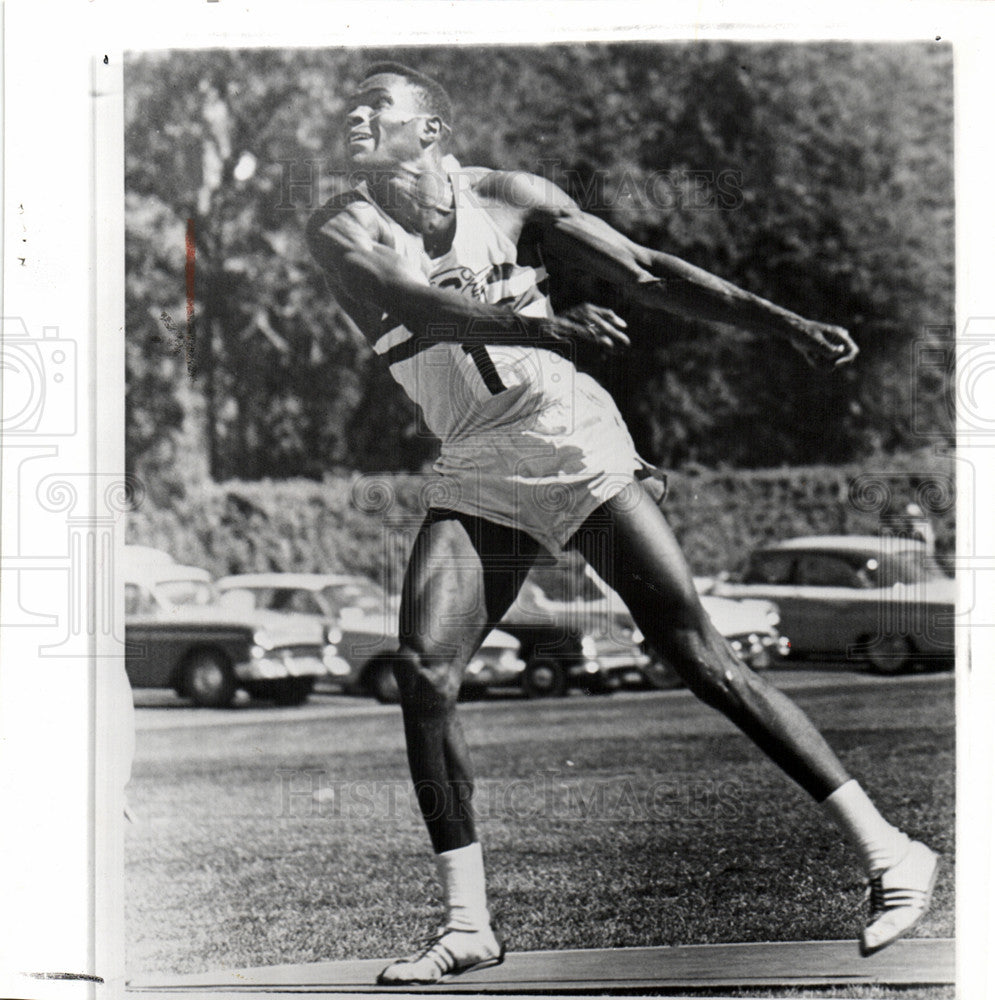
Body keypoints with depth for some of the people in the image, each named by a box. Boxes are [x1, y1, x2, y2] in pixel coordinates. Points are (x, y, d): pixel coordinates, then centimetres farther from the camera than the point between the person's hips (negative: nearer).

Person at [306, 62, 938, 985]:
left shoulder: (507, 198, 1)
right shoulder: (341, 229, 1)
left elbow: (649, 275, 2)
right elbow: (412, 305, -19)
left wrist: (787, 325, -5)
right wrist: (545, 328, -35)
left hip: (573, 449, -2)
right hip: (476, 477, 3)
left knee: (698, 657, -8)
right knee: (422, 668, -14)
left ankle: (887, 851, -1)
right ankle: (467, 922, -2)